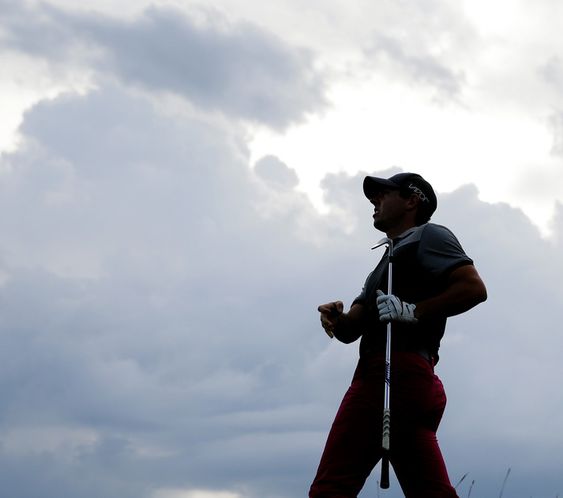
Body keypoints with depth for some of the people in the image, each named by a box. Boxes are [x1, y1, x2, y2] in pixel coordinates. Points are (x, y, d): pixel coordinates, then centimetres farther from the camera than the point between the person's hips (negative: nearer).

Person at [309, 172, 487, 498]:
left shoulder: (429, 236, 7)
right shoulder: (386, 265, 34)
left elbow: (474, 288, -10)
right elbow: (351, 331, 23)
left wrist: (413, 311, -15)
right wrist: (336, 317, 1)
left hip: (397, 370, -10)